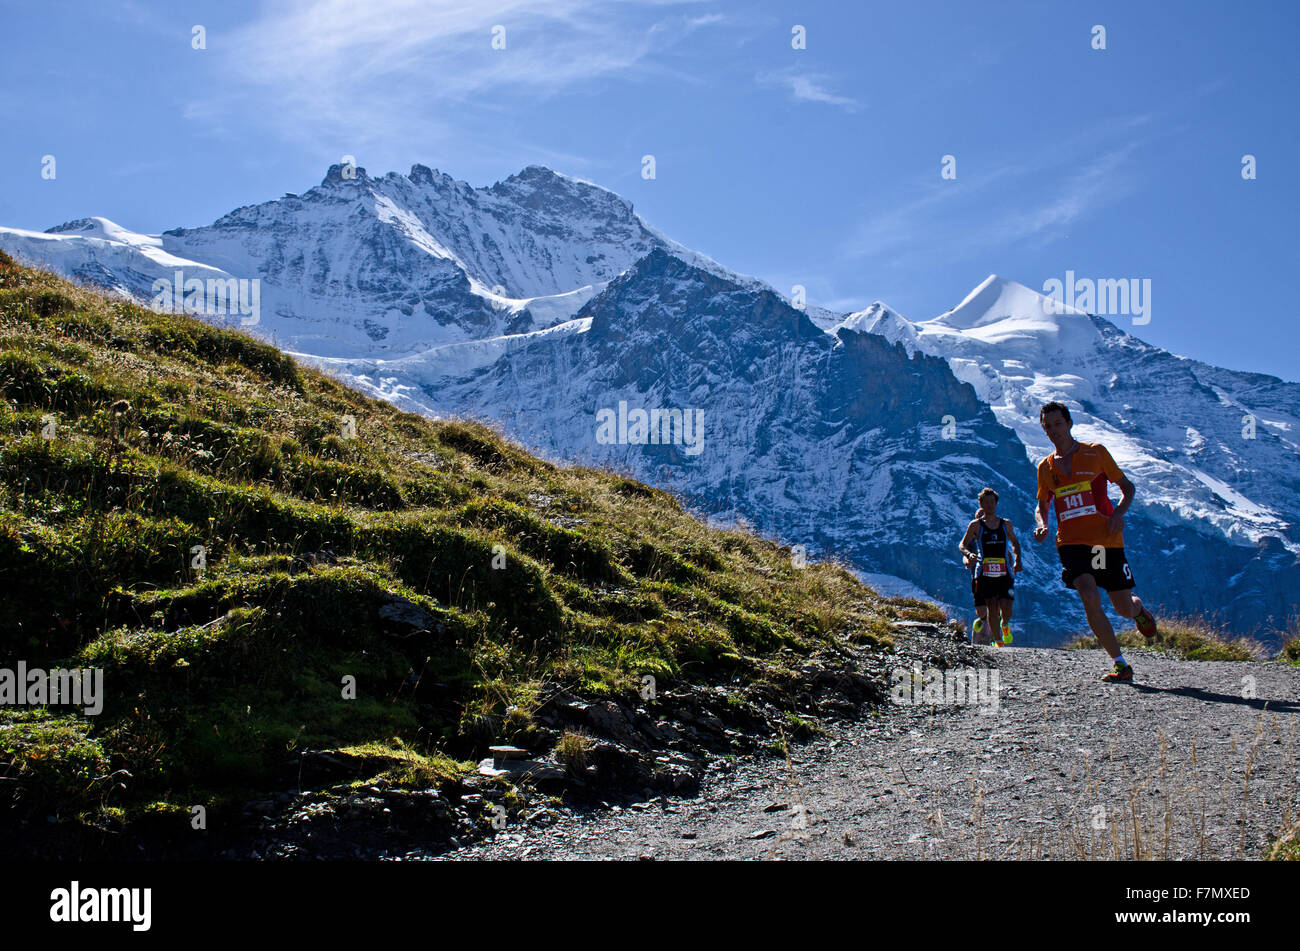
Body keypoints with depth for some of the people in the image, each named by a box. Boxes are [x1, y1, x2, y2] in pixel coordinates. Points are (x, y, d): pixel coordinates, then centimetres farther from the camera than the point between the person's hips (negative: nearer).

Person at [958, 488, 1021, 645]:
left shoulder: (1006, 524, 13)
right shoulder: (976, 525, 5)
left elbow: (1015, 543, 26)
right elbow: (962, 545, 1)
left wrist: (1017, 560, 10)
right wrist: (969, 555, -21)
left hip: (1003, 572, 2)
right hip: (983, 572, -2)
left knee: (1006, 607, -10)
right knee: (992, 606, -11)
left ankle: (1005, 625, 23)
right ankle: (997, 642, -2)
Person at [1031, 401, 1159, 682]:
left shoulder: (1095, 452, 2)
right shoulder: (1045, 467, 10)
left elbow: (1127, 487, 8)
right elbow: (1042, 504, 22)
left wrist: (1119, 513, -12)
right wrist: (1041, 525, 0)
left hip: (1107, 540, -1)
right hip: (1071, 542, 1)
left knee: (1125, 608, 3)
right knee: (1089, 597, -23)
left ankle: (1139, 609, 44)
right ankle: (1121, 665, -12)